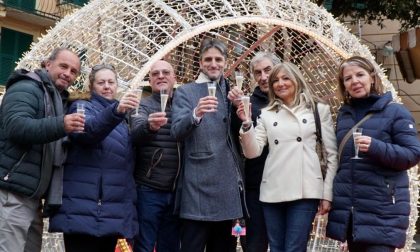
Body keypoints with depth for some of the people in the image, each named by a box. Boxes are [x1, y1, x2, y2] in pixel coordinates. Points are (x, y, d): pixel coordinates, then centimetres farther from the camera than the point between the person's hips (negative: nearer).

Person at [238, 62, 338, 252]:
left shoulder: (319, 110, 6)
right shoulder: (267, 114, 12)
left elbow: (332, 155, 5)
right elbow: (252, 152, 5)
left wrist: (327, 193, 0)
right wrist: (246, 123, -10)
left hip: (304, 191, -3)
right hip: (272, 192, 3)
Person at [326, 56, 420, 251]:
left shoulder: (395, 111, -3)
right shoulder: (343, 114, 13)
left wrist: (377, 148, -24)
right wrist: (331, 194, 13)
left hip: (382, 209, -5)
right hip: (349, 207, 5)